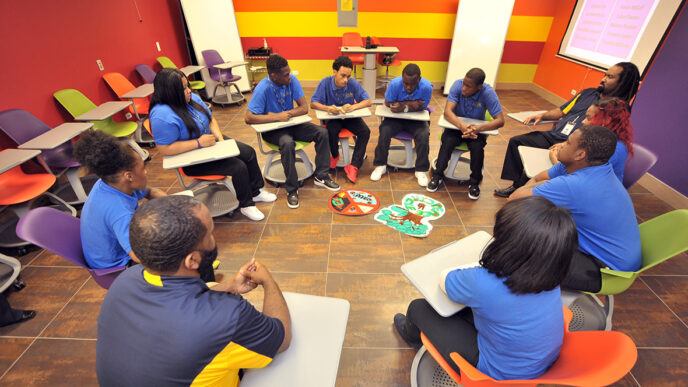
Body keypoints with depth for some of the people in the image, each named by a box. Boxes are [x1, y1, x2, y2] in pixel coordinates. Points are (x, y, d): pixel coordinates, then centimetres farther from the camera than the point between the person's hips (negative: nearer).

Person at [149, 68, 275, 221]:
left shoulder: (192, 98, -1)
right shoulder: (162, 116, -26)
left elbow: (211, 119, 10)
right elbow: (165, 149, -27)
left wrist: (220, 137, -8)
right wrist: (199, 143, -27)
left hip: (210, 141, 9)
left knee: (249, 152, 1)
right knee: (239, 167, -21)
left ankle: (256, 191, 16)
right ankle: (245, 205, 1)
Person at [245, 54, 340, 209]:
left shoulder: (292, 80, -8)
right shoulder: (263, 88, -20)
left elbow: (304, 108, -8)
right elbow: (248, 118, -25)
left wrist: (284, 114, -21)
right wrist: (277, 117, -26)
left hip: (291, 124, 5)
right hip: (272, 130, -5)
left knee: (322, 132, -14)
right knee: (287, 143, -37)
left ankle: (321, 177, -4)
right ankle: (292, 189, -23)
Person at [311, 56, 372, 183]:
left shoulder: (353, 83, -13)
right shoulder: (325, 83, -15)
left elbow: (368, 101, -10)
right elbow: (313, 103, -14)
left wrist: (354, 107, -30)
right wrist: (328, 108, -34)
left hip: (350, 117, 2)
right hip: (333, 117, -1)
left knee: (365, 131, -24)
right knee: (332, 131, -34)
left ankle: (353, 166, -19)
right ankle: (335, 156, 0)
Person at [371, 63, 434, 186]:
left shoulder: (427, 87, -23)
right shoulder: (395, 83, -22)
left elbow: (420, 108, -17)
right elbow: (388, 103, -15)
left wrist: (403, 107, -31)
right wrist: (410, 104, -23)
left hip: (416, 119, 0)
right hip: (396, 118, 1)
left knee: (424, 135, -28)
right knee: (384, 131, -27)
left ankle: (421, 170, -11)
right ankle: (380, 165, -10)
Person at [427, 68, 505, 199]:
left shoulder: (488, 92, -20)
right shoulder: (458, 85, -18)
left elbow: (500, 120, -23)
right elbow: (447, 111, -28)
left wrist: (479, 128, -42)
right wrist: (462, 126, -46)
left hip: (476, 128, 0)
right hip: (456, 125, 1)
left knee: (477, 146, -29)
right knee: (448, 141, -30)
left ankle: (474, 182, -8)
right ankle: (437, 176, -15)